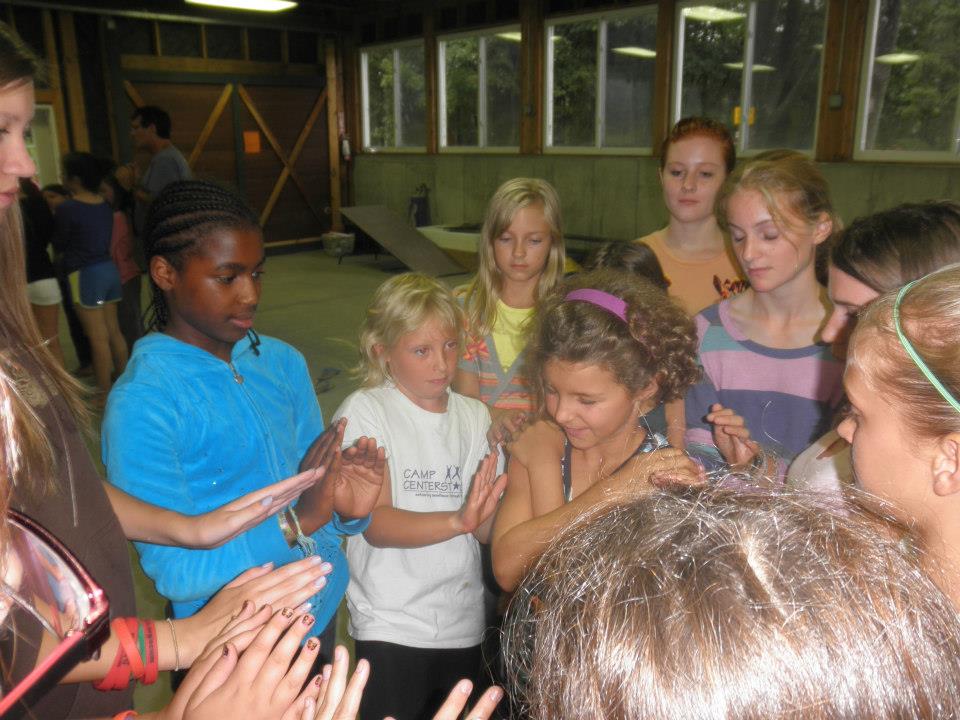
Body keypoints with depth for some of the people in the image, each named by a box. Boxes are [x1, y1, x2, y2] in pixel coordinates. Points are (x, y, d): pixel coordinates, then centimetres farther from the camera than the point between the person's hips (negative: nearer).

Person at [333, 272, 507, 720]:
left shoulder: (476, 416, 3)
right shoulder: (364, 412, -10)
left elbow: (488, 532, -3)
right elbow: (376, 524, -18)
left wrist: (484, 514, -26)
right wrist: (457, 521, -34)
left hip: (464, 621, 5)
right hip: (390, 627, -4)